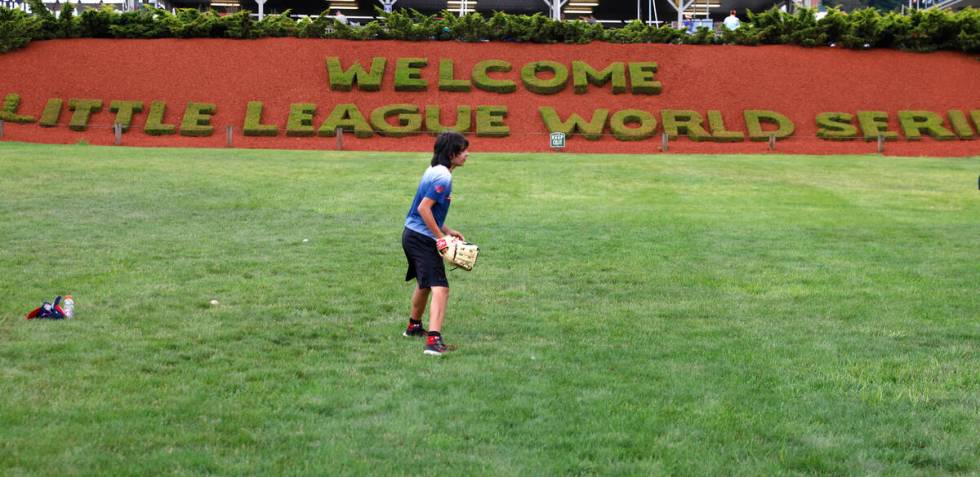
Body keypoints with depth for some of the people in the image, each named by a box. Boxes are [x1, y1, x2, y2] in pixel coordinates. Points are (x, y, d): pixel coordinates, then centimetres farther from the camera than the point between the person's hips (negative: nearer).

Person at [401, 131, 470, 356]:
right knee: (440, 289, -17)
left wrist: (448, 231, 17)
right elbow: (424, 208, -24)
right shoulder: (443, 177, -18)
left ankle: (414, 327, 47)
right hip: (422, 239, -11)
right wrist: (440, 236, -19)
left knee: (424, 284, 28)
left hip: (412, 236, 11)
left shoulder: (435, 171, 13)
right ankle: (433, 340, -27)